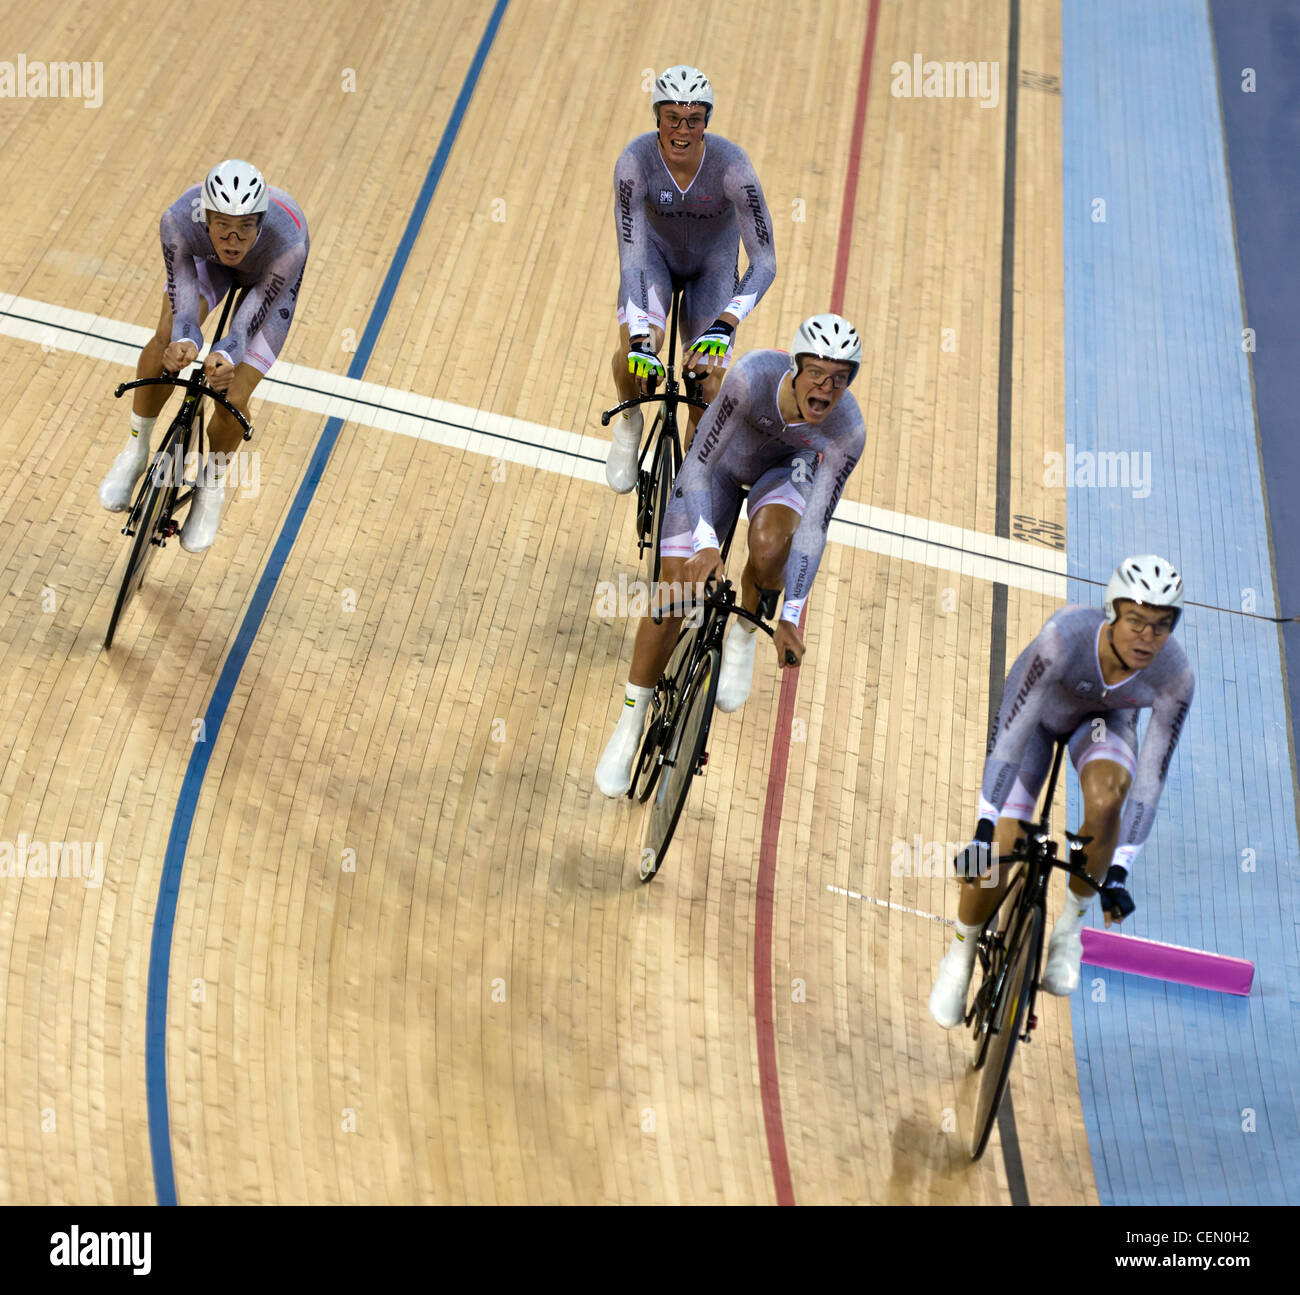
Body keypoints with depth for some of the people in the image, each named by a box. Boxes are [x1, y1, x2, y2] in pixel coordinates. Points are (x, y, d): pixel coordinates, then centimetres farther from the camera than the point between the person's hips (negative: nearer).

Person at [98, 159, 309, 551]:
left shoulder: (289, 242, -43)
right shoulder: (180, 220, -38)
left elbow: (249, 323, -37)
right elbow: (183, 304, -35)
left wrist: (226, 356, -58)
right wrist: (185, 342, -57)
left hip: (270, 279, -2)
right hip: (208, 262, 2)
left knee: (231, 401, -11)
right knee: (167, 337, -25)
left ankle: (212, 485, 21)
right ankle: (135, 452, 0)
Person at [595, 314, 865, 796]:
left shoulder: (848, 430, -33)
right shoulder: (753, 376, -39)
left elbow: (813, 526, -28)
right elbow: (697, 465, -35)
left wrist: (791, 616, -31)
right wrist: (706, 544, -49)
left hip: (786, 471, 1)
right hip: (721, 465, -1)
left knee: (769, 545, -33)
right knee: (674, 593, -10)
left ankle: (741, 639, 0)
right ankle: (630, 722, 9)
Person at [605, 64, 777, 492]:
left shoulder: (730, 164, -33)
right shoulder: (636, 160, -30)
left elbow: (764, 261, -33)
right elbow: (630, 256, -34)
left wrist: (722, 328, -47)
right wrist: (640, 340, -47)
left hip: (713, 265, 0)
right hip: (656, 254, 0)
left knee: (708, 386, -12)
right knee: (634, 346, -29)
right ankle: (629, 423, 6)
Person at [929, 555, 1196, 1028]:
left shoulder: (1175, 677, -33)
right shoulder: (1066, 635, -40)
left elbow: (1150, 778, -26)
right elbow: (1010, 730, -37)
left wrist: (1119, 871, -27)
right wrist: (984, 829, -40)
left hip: (1105, 719, 1)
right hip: (1040, 711, -1)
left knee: (1105, 799, -34)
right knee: (995, 854, -13)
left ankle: (1070, 926, -8)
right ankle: (961, 955, 17)